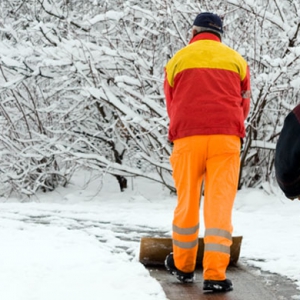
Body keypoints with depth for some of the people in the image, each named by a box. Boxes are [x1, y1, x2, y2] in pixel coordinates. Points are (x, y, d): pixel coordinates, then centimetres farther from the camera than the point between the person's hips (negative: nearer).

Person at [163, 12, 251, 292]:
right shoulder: (236, 60, 11)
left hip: (187, 137, 0)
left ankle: (182, 265, 26)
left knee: (186, 203, 13)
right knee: (220, 205, -3)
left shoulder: (178, 60, 9)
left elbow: (171, 106, 14)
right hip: (226, 139, 0)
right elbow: (244, 105, 16)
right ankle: (215, 274, -10)